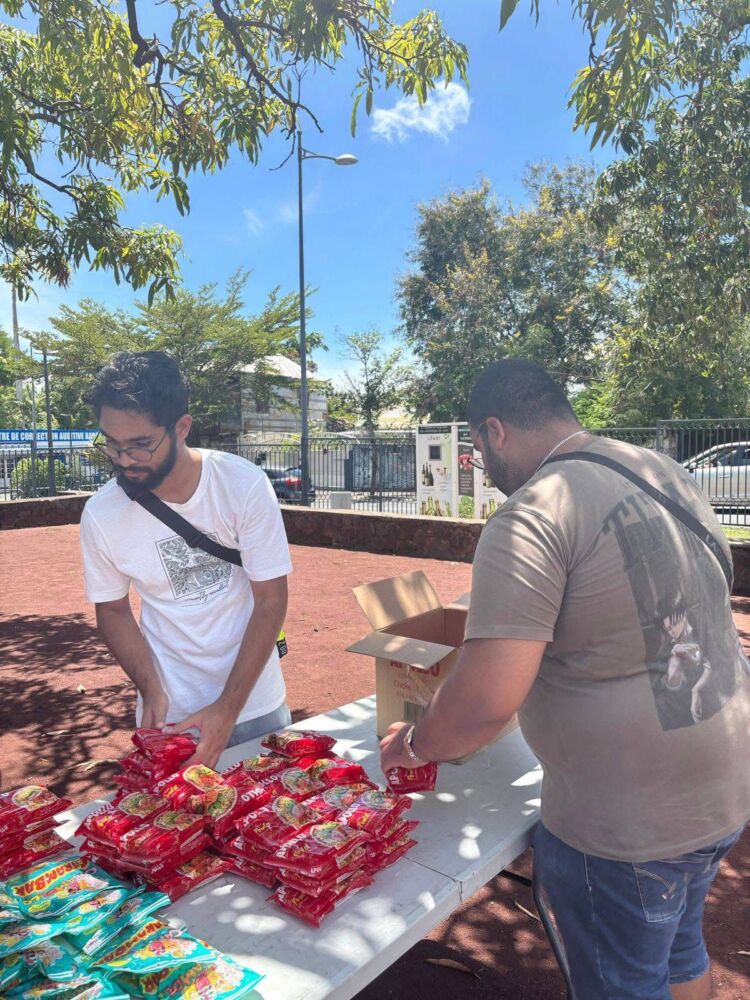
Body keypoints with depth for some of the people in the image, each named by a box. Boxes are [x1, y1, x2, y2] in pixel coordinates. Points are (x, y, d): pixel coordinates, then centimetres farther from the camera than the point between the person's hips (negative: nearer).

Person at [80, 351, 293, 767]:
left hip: (256, 705, 0)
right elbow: (113, 611, 1)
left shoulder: (245, 484, -20)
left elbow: (271, 600, -15)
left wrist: (228, 709, -18)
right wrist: (151, 690, -13)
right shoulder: (101, 514, -13)